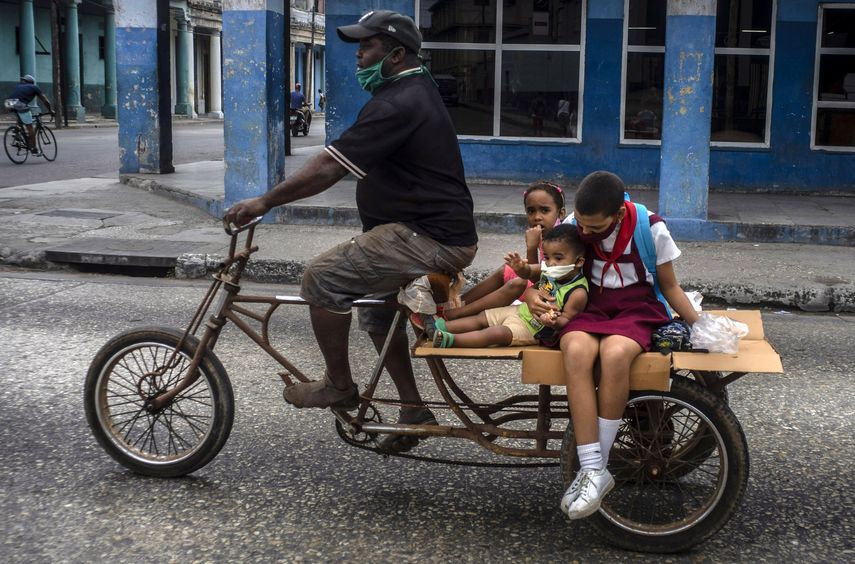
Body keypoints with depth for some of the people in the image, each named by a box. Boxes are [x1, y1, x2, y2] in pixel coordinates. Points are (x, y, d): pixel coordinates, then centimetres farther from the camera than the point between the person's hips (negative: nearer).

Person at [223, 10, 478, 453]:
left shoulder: (397, 105, -19)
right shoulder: (414, 91, 16)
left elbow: (328, 168, -23)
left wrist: (265, 202, -18)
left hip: (429, 240, -11)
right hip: (440, 233, 11)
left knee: (321, 278, -13)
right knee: (377, 311, 24)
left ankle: (338, 387, 3)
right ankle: (414, 411, 31)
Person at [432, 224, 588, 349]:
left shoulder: (578, 293, -26)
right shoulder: (548, 271, -6)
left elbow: (566, 319, -21)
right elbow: (528, 272, 8)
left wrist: (554, 322, -44)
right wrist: (520, 267, -17)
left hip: (533, 328, -8)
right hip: (522, 310, 8)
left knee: (496, 333, -22)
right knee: (482, 318, 4)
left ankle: (451, 340, -26)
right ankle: (442, 327, 3)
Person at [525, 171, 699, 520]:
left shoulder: (651, 228, -8)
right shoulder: (572, 226, -3)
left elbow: (670, 286, 5)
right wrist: (530, 295, -19)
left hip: (637, 307, -2)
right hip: (591, 307, 2)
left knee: (614, 354, -38)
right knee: (576, 351, -36)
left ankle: (595, 468, -26)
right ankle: (594, 471, -35)